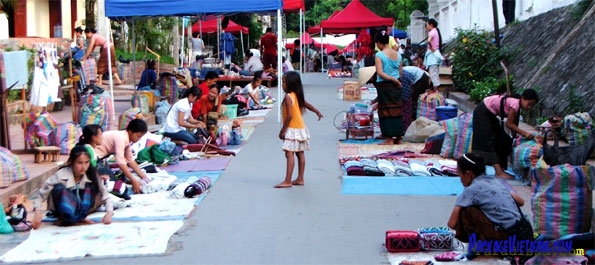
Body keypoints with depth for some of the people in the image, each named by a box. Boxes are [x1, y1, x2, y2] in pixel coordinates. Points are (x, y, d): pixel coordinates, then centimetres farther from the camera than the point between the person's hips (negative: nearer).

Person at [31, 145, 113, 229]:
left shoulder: (91, 175, -14)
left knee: (90, 187, -21)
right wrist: (38, 212, -35)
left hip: (80, 208, 3)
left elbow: (106, 197, -13)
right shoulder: (61, 175, -22)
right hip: (63, 210, -3)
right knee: (59, 188, -31)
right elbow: (39, 194, -18)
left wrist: (109, 212, -32)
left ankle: (80, 216, -29)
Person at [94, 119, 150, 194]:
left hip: (100, 157, 10)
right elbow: (120, 162, -32)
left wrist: (143, 175, 0)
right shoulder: (121, 138, -26)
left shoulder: (127, 138, 1)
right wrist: (134, 181, -33)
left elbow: (130, 160, 6)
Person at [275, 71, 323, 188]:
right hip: (301, 128, 10)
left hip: (292, 130, -10)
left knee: (289, 154, -12)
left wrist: (282, 130, -16)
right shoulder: (298, 95, 9)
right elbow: (307, 105, 24)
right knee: (300, 154, 12)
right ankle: (300, 179, 18)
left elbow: (289, 116, -22)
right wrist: (317, 112, 41)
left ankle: (287, 181, -17)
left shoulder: (288, 97, -17)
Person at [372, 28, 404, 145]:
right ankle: (398, 137, 16)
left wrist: (392, 79, -17)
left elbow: (380, 72, -20)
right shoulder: (398, 54, 7)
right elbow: (400, 72, 11)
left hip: (384, 85, -6)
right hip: (396, 87, 6)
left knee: (386, 111, 0)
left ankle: (389, 139, 1)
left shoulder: (379, 55, -10)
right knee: (397, 110, 11)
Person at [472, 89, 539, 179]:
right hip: (482, 112, -10)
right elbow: (509, 124, -21)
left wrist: (522, 134, -7)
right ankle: (499, 173, -16)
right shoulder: (515, 104, -24)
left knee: (499, 139, 10)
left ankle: (500, 170, 14)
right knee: (489, 141, -12)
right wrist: (524, 133, -21)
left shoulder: (516, 103, 2)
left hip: (490, 114, 10)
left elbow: (513, 124, 4)